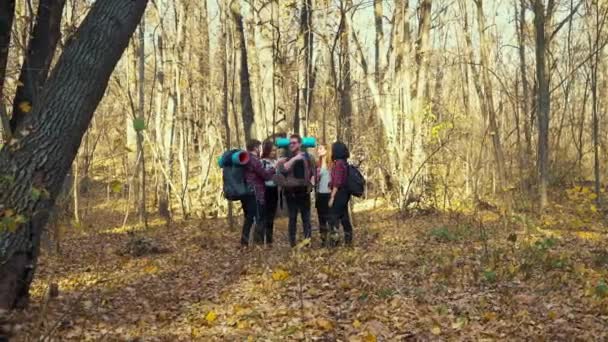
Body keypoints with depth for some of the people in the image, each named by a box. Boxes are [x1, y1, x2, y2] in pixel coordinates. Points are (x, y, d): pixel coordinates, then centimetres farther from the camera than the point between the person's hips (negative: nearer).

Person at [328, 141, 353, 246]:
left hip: (339, 193, -9)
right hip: (345, 193, 9)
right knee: (344, 216, 13)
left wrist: (332, 197, -17)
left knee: (333, 217, -6)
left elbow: (337, 182, -19)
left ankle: (334, 237, -9)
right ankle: (348, 240, 17)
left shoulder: (338, 163, -15)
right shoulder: (344, 163, 12)